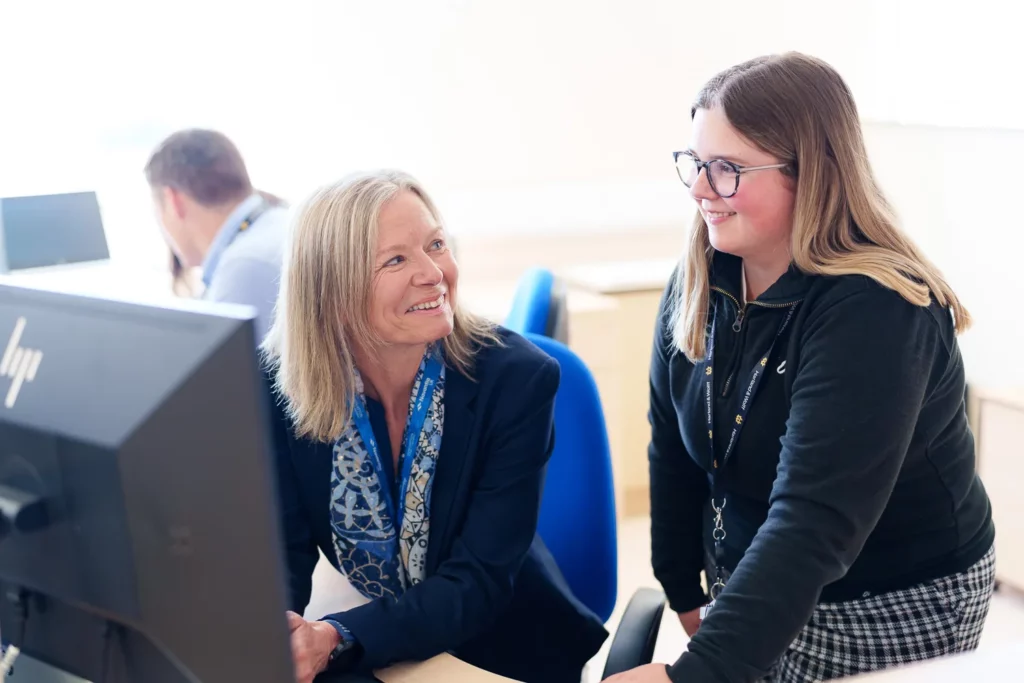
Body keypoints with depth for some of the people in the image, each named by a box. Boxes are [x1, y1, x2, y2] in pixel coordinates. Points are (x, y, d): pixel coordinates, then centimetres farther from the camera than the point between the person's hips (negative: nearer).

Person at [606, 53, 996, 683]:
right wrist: (685, 590, 4)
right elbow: (675, 451, 2)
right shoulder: (698, 283, -7)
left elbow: (815, 518, -36)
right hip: (751, 587, 6)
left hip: (893, 612, -5)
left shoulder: (876, 313, -28)